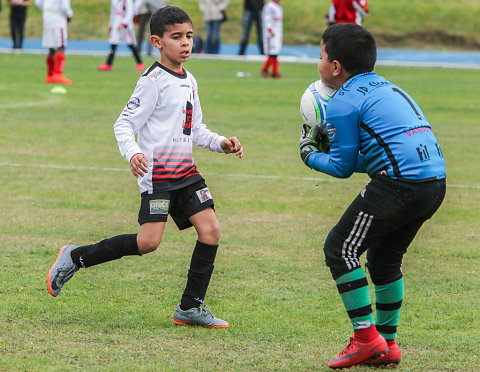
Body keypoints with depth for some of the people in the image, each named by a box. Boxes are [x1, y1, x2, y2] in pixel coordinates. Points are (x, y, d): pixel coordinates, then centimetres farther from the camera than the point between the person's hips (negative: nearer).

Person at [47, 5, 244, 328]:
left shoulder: (190, 82, 14)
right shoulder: (153, 81, -10)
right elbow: (124, 124, -12)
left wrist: (220, 143, 13)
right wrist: (132, 153, -29)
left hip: (185, 170, 8)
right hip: (157, 172, -8)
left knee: (210, 229, -5)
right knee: (148, 242, -16)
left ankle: (191, 307, 4)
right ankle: (75, 258, 2)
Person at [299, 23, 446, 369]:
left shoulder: (344, 101, -2)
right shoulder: (388, 89, 24)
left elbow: (343, 167, 2)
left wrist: (310, 155, 20)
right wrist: (332, 145, 29)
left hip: (399, 185, -9)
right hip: (435, 182, 9)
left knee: (340, 249, 3)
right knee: (385, 256, 24)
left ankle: (366, 338, -1)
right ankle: (387, 344, 26)